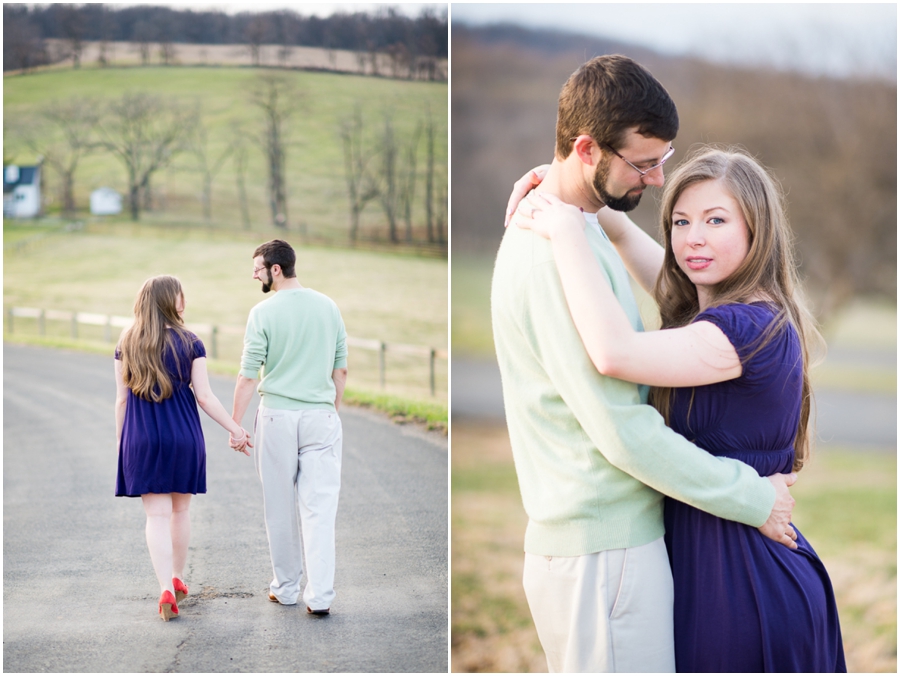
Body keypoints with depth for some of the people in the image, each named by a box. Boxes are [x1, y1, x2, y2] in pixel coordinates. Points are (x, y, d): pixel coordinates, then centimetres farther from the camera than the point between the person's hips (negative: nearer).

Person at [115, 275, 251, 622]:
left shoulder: (126, 345, 0)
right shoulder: (190, 344, -6)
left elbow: (122, 398, 3)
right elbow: (204, 396, -7)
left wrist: (119, 440, 13)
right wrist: (235, 429, 1)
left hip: (142, 439, 0)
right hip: (183, 437, 0)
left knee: (157, 515, 0)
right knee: (180, 509, 18)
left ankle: (166, 589, -14)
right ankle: (177, 579, 32)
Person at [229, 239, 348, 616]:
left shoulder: (264, 313, -7)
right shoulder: (328, 307, 5)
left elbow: (249, 375, -8)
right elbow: (341, 369, 9)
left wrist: (235, 424, -2)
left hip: (277, 415, -2)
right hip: (321, 415, 2)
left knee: (281, 509, 10)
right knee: (320, 508, 0)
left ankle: (285, 587, 19)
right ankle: (320, 595, -7)